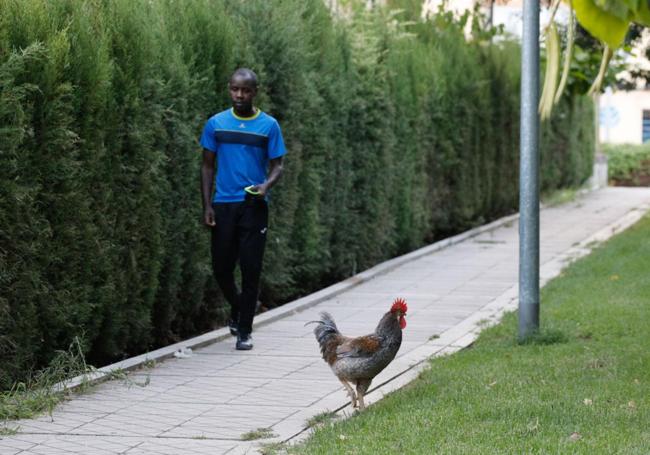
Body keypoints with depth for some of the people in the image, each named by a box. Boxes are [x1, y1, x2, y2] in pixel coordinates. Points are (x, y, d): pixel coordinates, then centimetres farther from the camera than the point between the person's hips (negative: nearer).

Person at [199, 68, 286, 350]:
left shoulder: (268, 125, 1)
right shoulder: (216, 124, 5)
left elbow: (277, 165, 3)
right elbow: (208, 166, 8)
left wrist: (267, 185, -19)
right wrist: (207, 206, 0)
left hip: (253, 205, -2)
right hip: (223, 205, 2)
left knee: (251, 268, -3)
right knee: (221, 267, 5)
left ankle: (244, 330, 6)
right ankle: (237, 307, 35)